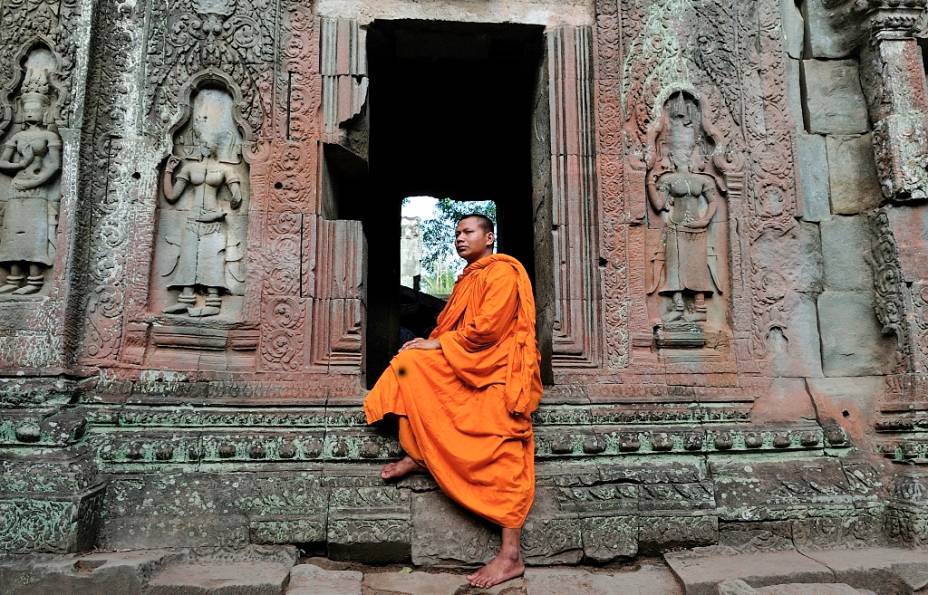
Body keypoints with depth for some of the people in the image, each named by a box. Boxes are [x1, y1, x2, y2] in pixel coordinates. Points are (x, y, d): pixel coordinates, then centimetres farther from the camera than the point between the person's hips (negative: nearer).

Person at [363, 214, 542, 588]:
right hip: (467, 370, 9)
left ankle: (511, 556, -12)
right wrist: (431, 343, 0)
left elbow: (487, 328, -18)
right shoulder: (469, 278, 23)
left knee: (503, 461, -14)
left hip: (497, 374, -9)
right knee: (409, 362, -5)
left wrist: (438, 344, -10)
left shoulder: (502, 272, -7)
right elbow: (455, 328, 20)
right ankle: (416, 454, -5)